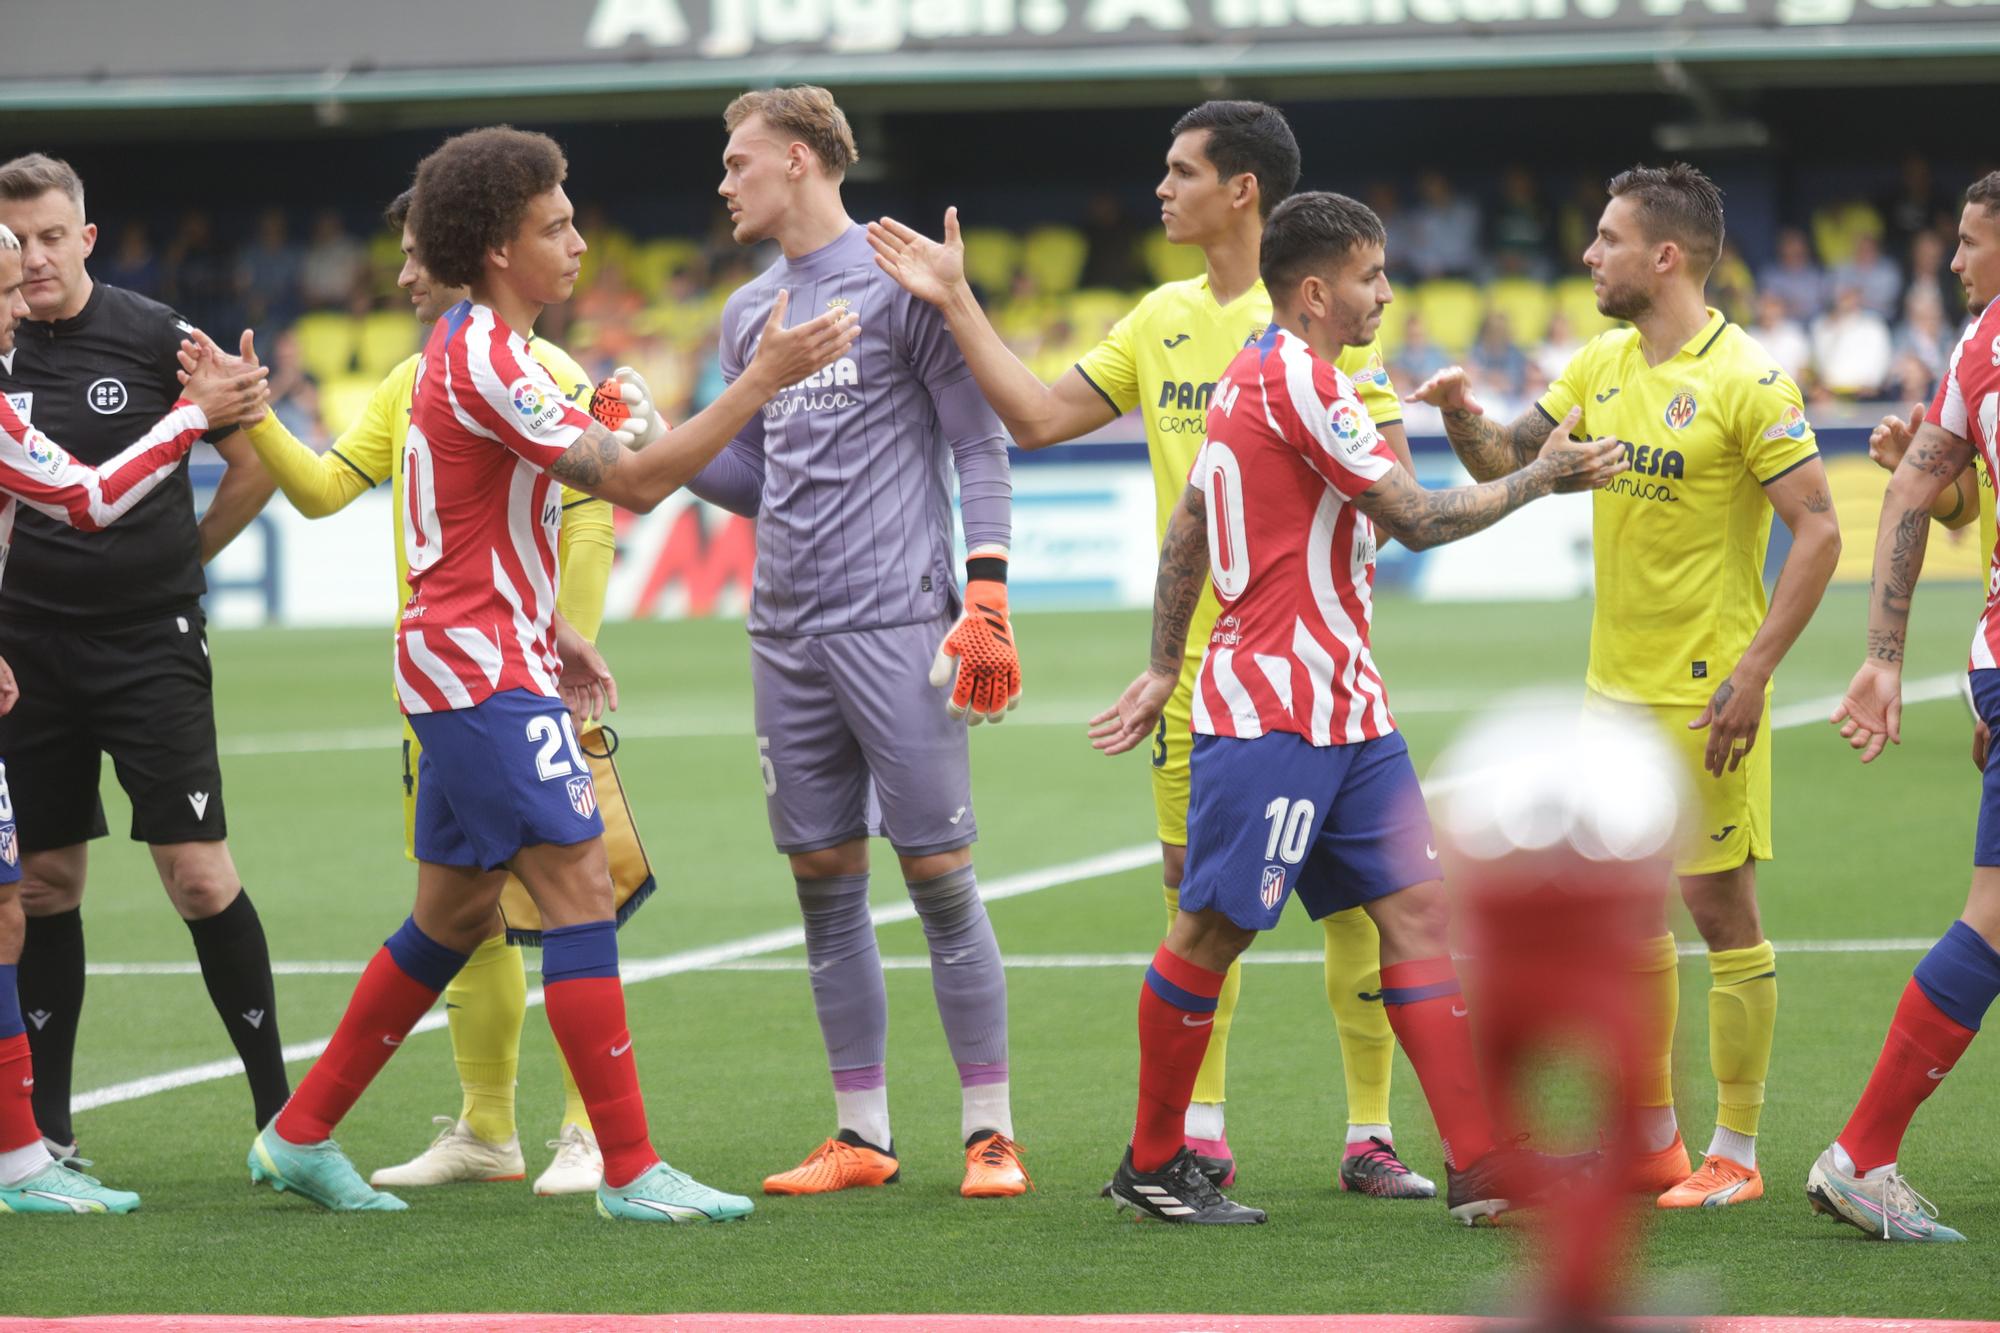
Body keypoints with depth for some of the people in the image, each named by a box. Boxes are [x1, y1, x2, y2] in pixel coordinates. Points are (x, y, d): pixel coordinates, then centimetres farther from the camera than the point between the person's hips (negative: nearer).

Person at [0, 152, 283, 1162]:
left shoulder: (154, 337, -6)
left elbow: (255, 464, 4)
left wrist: (182, 558, 7)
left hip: (150, 644, -3)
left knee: (197, 872, -8)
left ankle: (278, 1107, 0)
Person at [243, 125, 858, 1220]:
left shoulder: (466, 347, 15)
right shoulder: (484, 361, -18)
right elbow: (636, 481, -22)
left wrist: (551, 632, 21)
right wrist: (764, 379, -22)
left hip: (473, 664, 11)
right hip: (483, 672, -11)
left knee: (454, 916, 16)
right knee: (581, 891, -12)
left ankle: (301, 1137, 22)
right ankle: (629, 1172, -13)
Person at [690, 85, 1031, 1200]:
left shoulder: (902, 284, -4)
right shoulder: (751, 312, 16)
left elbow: (981, 448, -5)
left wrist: (987, 597, -14)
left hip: (896, 626, -6)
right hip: (788, 636, 7)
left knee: (940, 877, -6)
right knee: (825, 880, 6)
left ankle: (990, 1133, -1)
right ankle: (863, 1137, 11)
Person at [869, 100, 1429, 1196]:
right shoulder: (1164, 318, 13)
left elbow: (1389, 474, -10)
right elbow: (1039, 415, 13)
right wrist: (956, 302, 12)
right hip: (1195, 653, 6)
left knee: (1350, 889, -3)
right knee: (1194, 888, 7)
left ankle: (1369, 1140, 4)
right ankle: (1201, 1136, 15)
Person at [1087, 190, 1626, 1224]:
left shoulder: (1258, 376, 16)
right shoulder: (1297, 381, -15)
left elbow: (1184, 528, 22)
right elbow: (1418, 521, -15)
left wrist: (1165, 669, 25)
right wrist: (1543, 477, -3)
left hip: (1345, 710, 10)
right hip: (1271, 711, -10)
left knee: (1417, 912, 1)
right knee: (1213, 931, -1)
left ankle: (1478, 1164, -4)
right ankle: (1151, 1166, 10)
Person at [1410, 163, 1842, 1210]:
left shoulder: (1745, 381, -14)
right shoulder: (1601, 365, 8)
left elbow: (1818, 532, -16)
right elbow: (1503, 461, 15)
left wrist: (1753, 671, -21)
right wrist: (1461, 414, -8)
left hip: (1705, 694, -7)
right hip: (1613, 686, 8)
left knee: (1718, 906, -2)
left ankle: (1734, 1154, 5)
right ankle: (1653, 1147, 21)